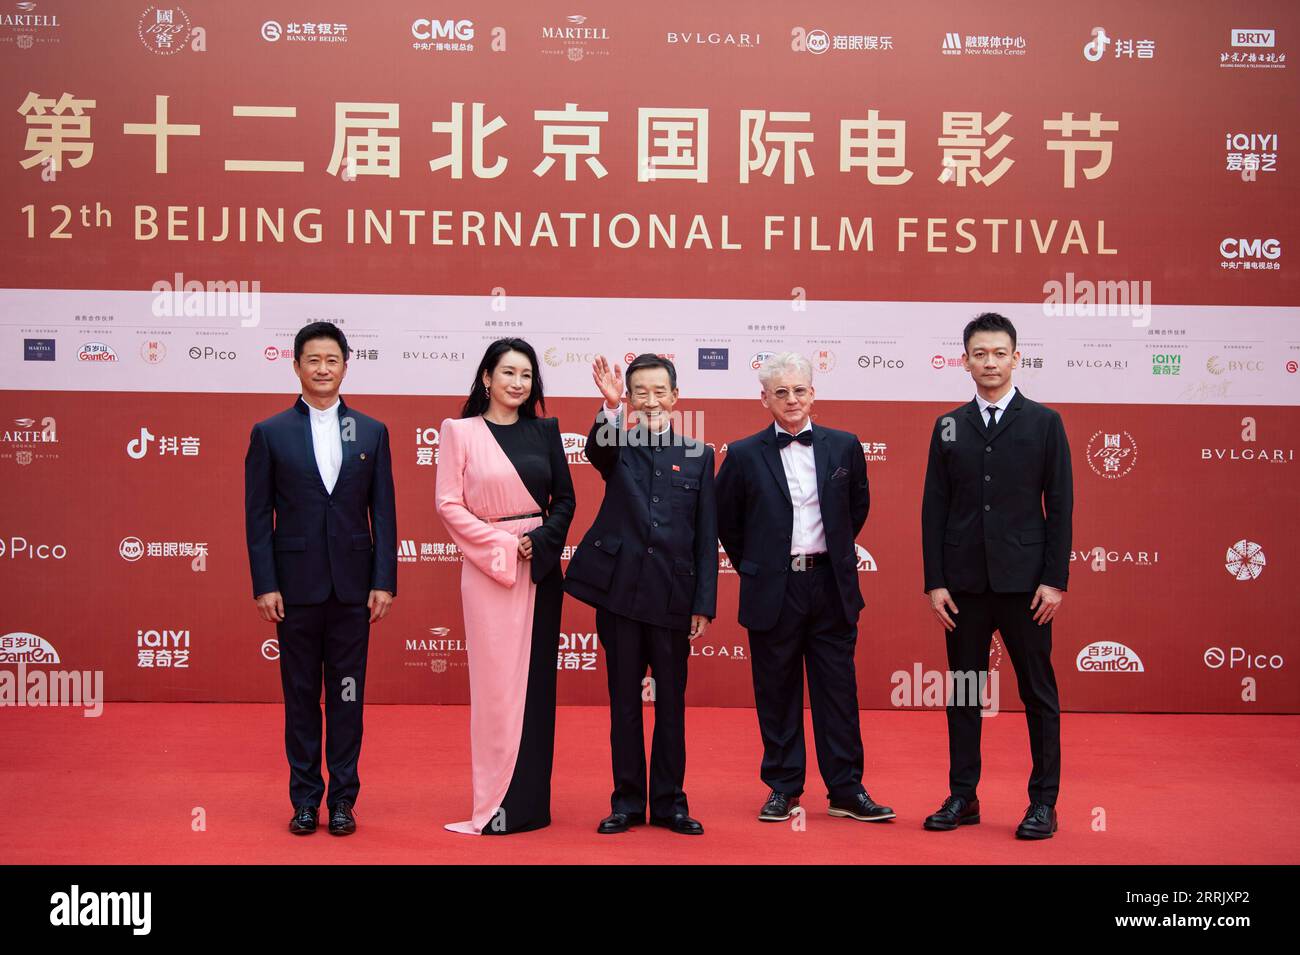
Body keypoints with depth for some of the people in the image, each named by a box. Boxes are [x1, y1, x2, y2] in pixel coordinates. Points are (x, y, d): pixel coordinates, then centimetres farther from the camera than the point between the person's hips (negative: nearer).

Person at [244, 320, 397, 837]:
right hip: (296, 584, -1)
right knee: (301, 695, 7)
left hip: (352, 585, 1)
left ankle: (343, 798, 16)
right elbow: (258, 516, 1)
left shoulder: (372, 432, 7)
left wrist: (384, 581, -2)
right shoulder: (269, 434, 3)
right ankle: (305, 799, 18)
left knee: (347, 696, 6)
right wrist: (265, 586, -6)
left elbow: (384, 512, 5)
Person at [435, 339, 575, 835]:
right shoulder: (459, 431, 1)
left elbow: (565, 499, 8)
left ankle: (530, 800, 15)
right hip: (488, 567, -3)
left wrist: (540, 540, -9)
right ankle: (496, 803, 9)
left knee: (536, 680, 5)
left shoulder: (544, 431, 9)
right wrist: (502, 545, -12)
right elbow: (448, 503, -4)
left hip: (541, 566, 3)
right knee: (496, 682, -1)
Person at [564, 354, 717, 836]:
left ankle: (669, 802, 18)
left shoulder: (698, 455, 6)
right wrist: (611, 408, -40)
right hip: (619, 590, 0)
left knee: (671, 703, 8)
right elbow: (597, 450, -21)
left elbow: (706, 537, 4)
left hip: (673, 596, 0)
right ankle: (627, 802, 18)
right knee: (624, 701, 8)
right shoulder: (618, 446, 5)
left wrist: (705, 604, -1)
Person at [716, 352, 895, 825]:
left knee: (838, 691, 6)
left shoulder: (844, 446, 4)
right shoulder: (744, 455, -2)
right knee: (777, 693, 6)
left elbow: (859, 505, 18)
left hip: (832, 586, 1)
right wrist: (750, 568, 9)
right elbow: (725, 520, 9)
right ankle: (783, 788, 18)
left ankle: (847, 789, 15)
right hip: (772, 591, -1)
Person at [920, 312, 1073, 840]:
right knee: (963, 692, 8)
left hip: (1025, 581, -2)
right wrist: (935, 581, 0)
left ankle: (1043, 802, 13)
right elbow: (934, 508, 6)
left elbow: (1060, 505, -1)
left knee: (1039, 693, 4)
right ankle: (962, 797, 18)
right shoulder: (949, 427, 8)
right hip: (964, 582, 2)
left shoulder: (1044, 422, 2)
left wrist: (1055, 579, -8)